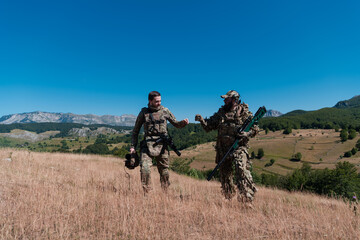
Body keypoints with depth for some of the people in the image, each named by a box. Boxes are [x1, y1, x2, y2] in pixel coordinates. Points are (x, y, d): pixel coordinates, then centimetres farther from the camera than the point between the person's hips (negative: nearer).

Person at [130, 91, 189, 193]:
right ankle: (146, 193, 1)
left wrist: (183, 122, -9)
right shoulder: (144, 112, 4)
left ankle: (165, 193, 25)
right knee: (144, 169, -15)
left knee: (164, 170, 8)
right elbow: (136, 130, 10)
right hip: (148, 145, -1)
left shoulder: (165, 111, 6)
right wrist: (133, 146, 5)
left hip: (162, 145, 1)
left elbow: (176, 124, 13)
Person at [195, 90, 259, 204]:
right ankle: (229, 198, 30)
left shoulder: (244, 112, 0)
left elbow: (255, 128, 0)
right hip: (223, 149, 5)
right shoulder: (221, 113, 11)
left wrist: (247, 134, -19)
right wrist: (202, 120, -6)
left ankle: (247, 199, -14)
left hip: (239, 147, -4)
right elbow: (209, 126, 12)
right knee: (224, 174, 12)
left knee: (241, 169, -22)